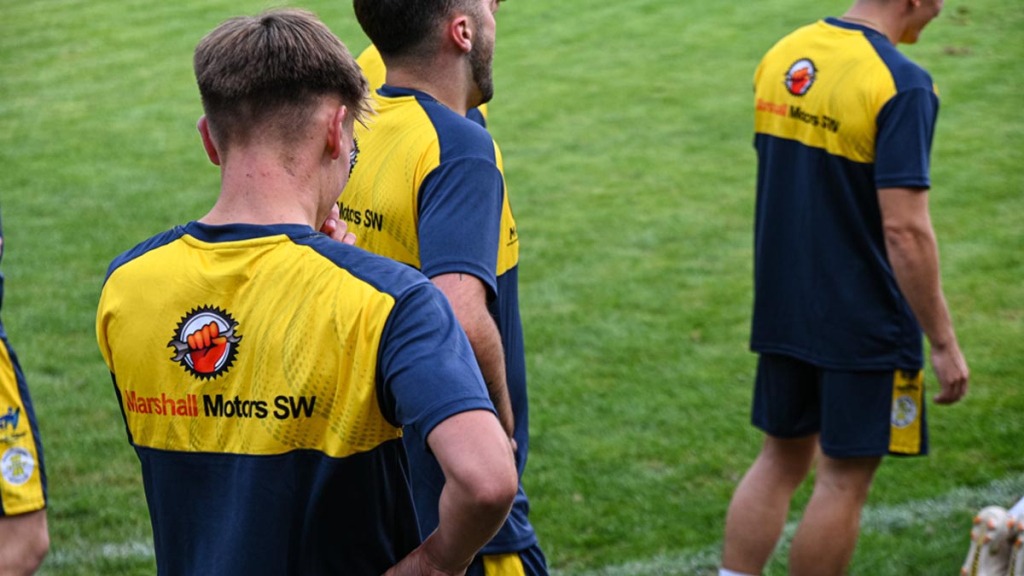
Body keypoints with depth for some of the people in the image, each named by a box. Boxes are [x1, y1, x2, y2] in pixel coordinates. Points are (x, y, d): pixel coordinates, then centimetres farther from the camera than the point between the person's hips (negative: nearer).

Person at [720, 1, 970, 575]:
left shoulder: (782, 55, 4)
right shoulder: (901, 86, -19)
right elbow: (905, 228, -22)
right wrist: (944, 343, -15)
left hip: (783, 308, 7)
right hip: (865, 323, -7)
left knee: (783, 458, 18)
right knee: (846, 477, 6)